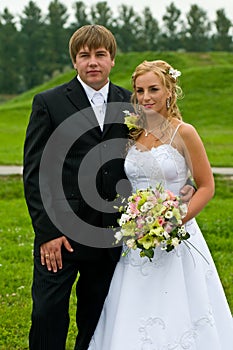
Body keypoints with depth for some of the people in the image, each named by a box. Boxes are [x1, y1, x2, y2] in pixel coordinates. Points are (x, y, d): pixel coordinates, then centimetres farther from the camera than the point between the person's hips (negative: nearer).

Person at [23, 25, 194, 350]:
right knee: (48, 316, -3)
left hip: (110, 236, 3)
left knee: (96, 321, 14)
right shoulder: (49, 102, -2)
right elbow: (34, 173, -5)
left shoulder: (130, 103, 8)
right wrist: (47, 232, -11)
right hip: (59, 235, -3)